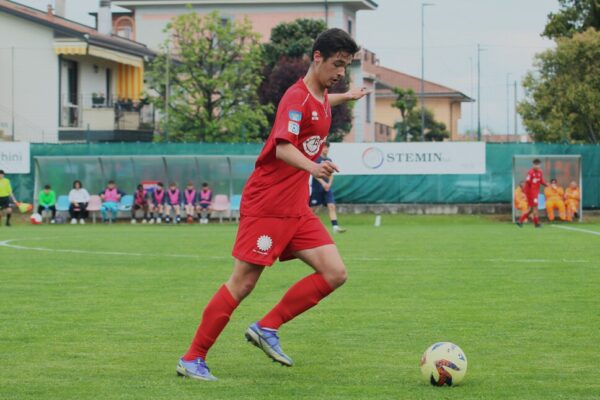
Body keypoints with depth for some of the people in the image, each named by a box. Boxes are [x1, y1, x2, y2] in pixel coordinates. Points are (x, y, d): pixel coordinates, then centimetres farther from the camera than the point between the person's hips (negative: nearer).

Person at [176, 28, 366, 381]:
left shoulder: (320, 97, 11)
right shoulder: (297, 97, -16)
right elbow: (283, 147, -31)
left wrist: (347, 96, 45)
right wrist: (311, 166, -48)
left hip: (297, 209, 9)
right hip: (266, 204, -9)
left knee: (335, 274, -4)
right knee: (243, 283, -7)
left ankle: (267, 329, 4)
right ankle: (192, 359, 3)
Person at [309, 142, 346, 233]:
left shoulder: (329, 160, 13)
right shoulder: (316, 159, -6)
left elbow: (331, 175, 15)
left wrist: (329, 184, -4)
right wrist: (323, 182, -25)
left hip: (327, 188, 5)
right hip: (316, 188, -5)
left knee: (332, 206, -11)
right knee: (313, 208, 4)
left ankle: (335, 226, -20)